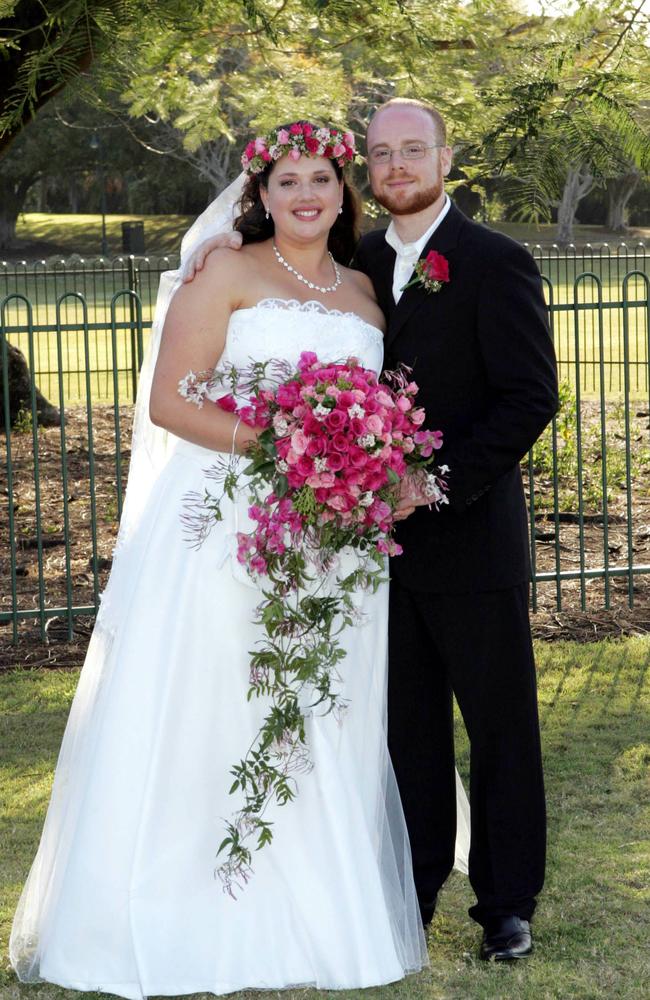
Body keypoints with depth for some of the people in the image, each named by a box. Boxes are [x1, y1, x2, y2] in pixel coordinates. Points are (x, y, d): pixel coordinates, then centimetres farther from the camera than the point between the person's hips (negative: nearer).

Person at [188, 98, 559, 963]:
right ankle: (412, 892, 20)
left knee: (500, 727, 5)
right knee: (407, 728, 10)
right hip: (386, 537, 5)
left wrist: (438, 480, -19)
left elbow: (530, 397, -12)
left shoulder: (496, 263, -7)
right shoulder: (359, 264, 10)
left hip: (471, 536, -5)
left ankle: (507, 904, 16)